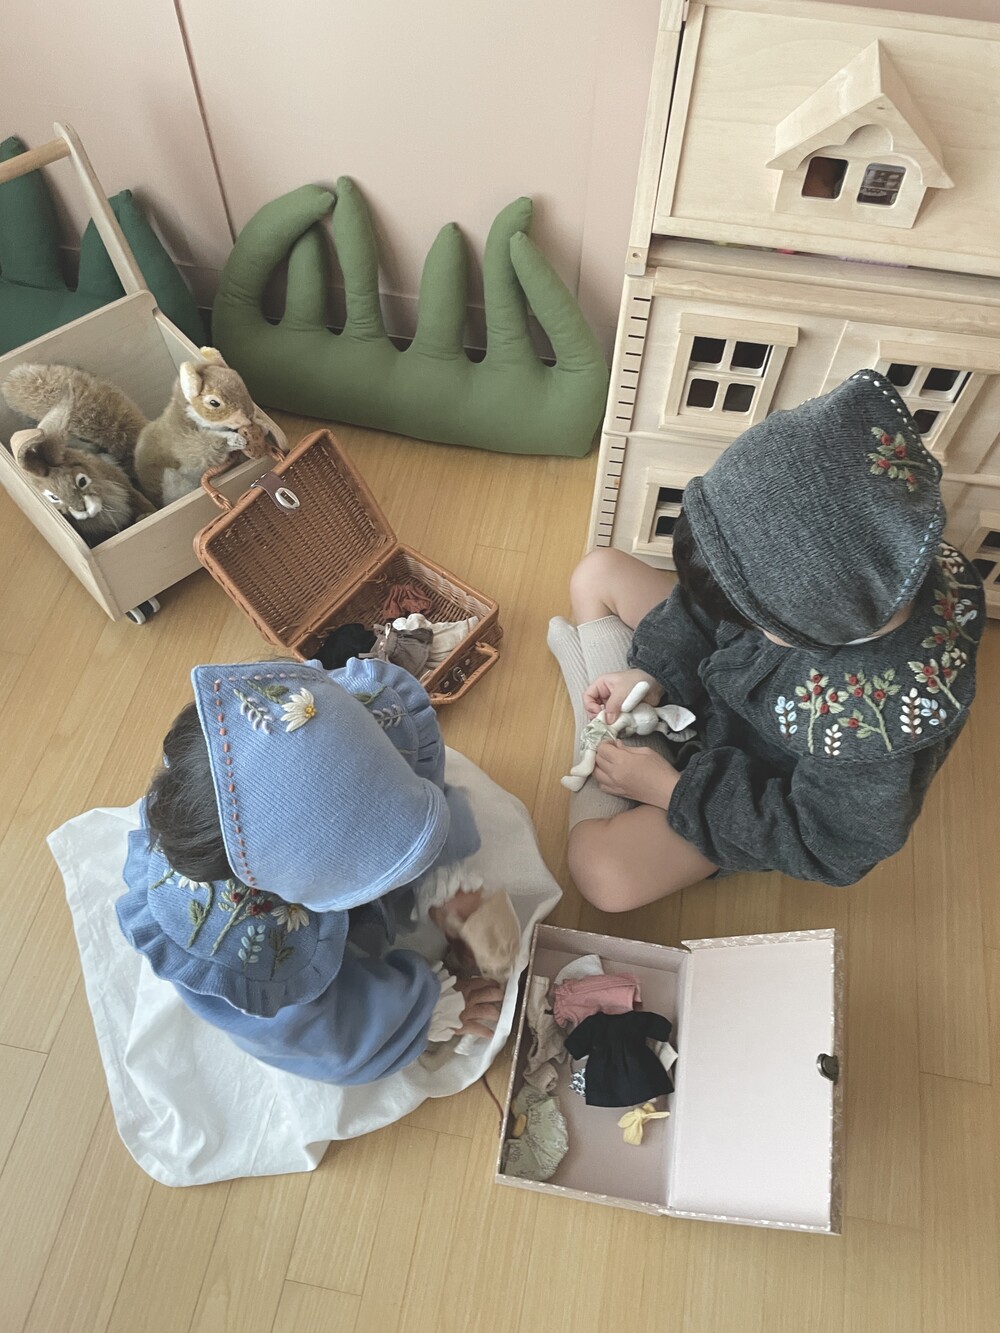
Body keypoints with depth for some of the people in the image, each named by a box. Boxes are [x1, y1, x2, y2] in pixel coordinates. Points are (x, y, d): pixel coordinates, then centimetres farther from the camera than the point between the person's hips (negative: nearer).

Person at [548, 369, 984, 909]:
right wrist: (652, 672, -18)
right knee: (597, 573, 3)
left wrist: (670, 789, -22)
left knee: (603, 873, -22)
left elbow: (827, 848, -24)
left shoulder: (867, 726, -44)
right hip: (719, 671, 6)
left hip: (765, 782, -5)